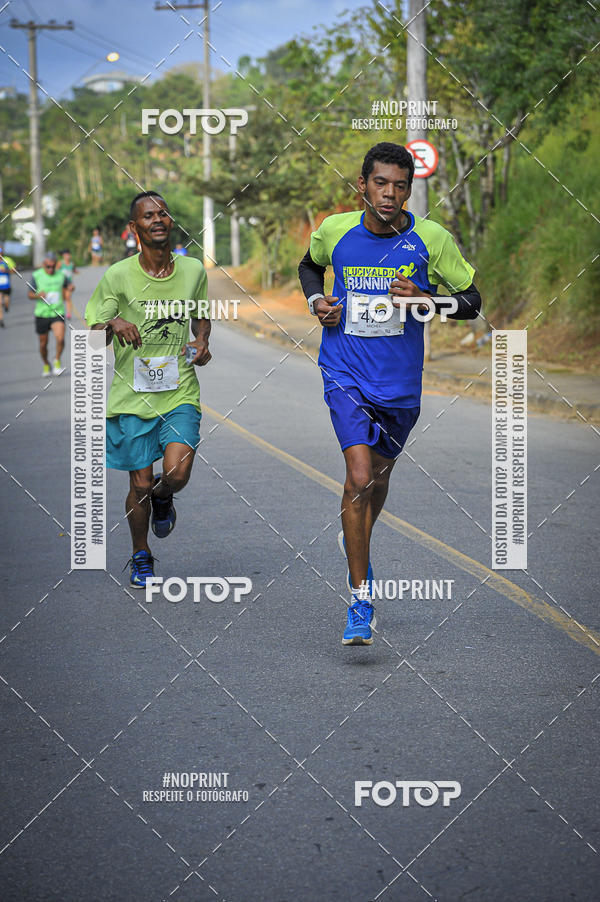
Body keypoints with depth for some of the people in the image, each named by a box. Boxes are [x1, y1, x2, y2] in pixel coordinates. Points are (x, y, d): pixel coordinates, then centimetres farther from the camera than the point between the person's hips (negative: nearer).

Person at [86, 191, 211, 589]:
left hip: (180, 392, 1)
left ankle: (162, 497, 23)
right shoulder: (118, 276, -6)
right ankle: (141, 556, 29)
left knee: (177, 474, -16)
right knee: (140, 485, 3)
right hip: (133, 393, -1)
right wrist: (113, 324, -23)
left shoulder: (194, 270, 2)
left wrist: (202, 341, 0)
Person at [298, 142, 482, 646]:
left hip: (400, 382, 2)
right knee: (360, 477, -18)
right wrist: (316, 300, -2)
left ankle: (356, 542, 52)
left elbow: (472, 301, -1)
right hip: (346, 374, -2)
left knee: (380, 472, 20)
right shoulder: (335, 231, -5)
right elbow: (309, 265, 18)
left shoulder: (432, 240, -8)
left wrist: (424, 299, -19)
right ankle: (361, 598, -11)